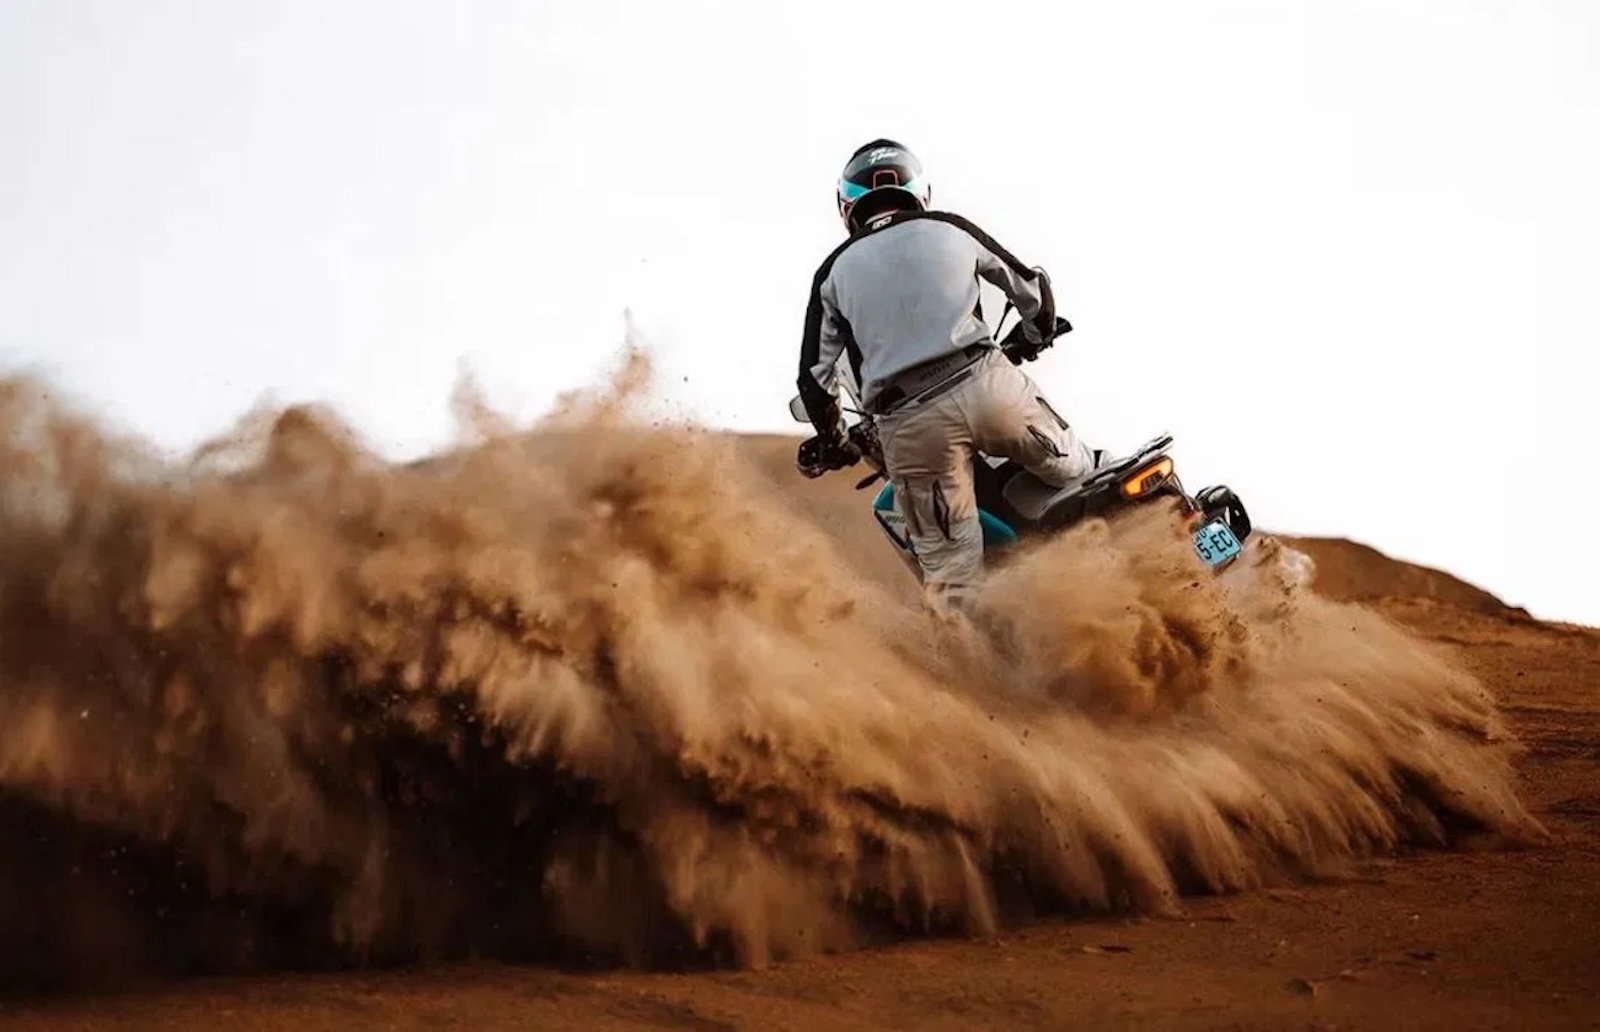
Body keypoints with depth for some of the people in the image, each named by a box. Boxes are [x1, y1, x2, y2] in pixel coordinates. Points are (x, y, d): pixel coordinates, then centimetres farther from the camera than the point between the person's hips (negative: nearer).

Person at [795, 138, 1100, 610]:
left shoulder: (835, 273, 14)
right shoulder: (950, 230, 14)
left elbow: (814, 377, 11)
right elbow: (1032, 289, 22)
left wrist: (832, 441, 27)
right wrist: (1034, 339, 42)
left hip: (907, 422, 0)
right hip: (985, 382, 0)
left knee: (948, 564, 7)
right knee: (1079, 474, 20)